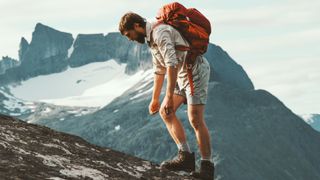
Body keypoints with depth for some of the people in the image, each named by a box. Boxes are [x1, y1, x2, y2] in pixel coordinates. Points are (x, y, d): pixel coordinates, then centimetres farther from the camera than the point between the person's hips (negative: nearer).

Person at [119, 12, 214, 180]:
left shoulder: (160, 32, -20)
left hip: (196, 72, -10)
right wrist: (155, 99, 28)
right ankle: (185, 156, -3)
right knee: (165, 112, 4)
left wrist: (169, 97, -31)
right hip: (182, 76, 10)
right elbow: (159, 70, 24)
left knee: (195, 119, -16)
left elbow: (172, 64, -29)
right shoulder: (151, 38, 14)